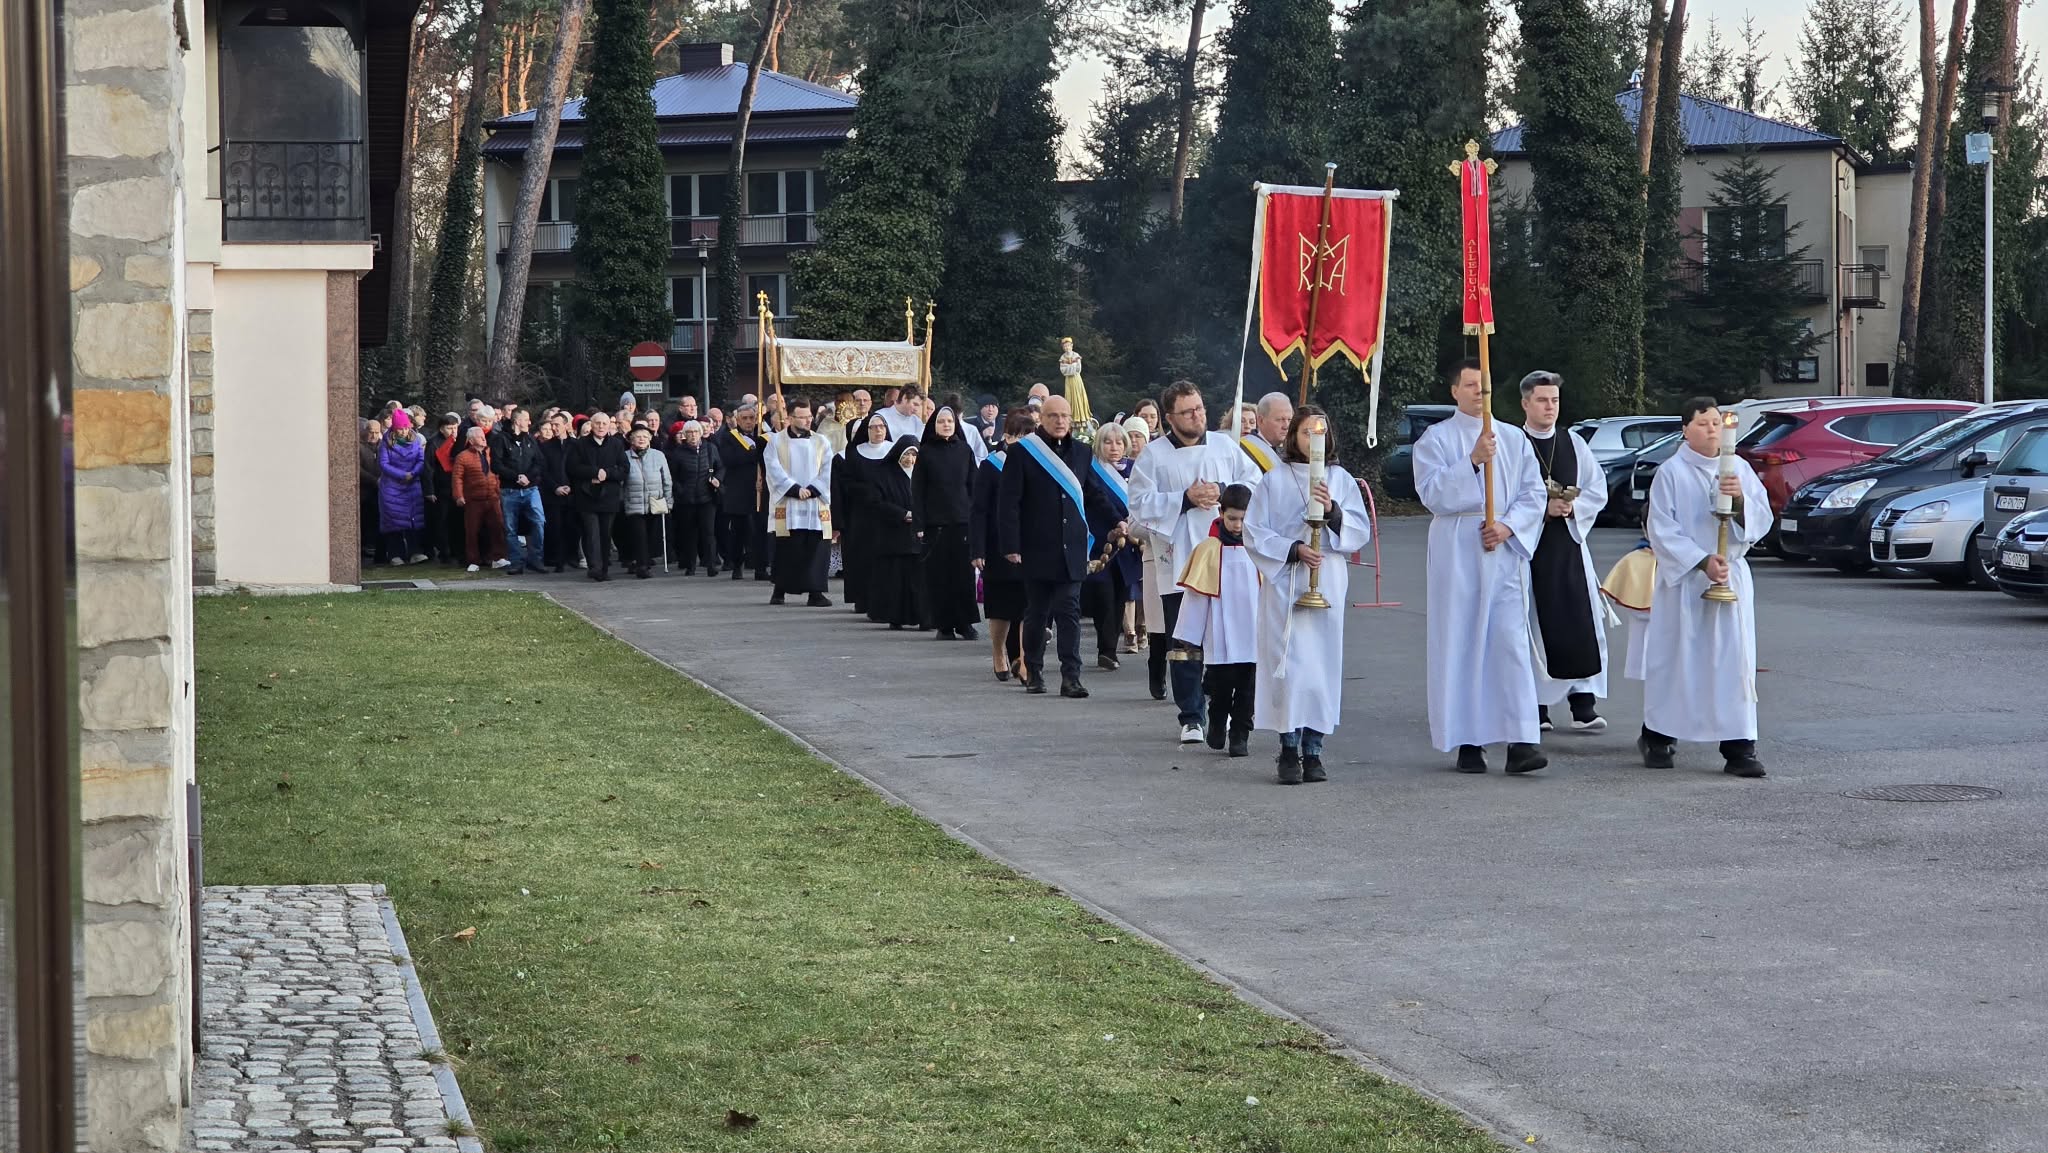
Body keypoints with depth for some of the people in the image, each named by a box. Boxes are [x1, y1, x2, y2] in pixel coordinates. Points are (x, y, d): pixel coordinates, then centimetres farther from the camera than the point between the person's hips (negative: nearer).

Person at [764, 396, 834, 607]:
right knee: (786, 550, 0)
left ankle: (815, 592, -2)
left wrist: (811, 490, -12)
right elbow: (775, 471, -5)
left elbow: (827, 472, 3)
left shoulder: (821, 443, 12)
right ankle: (779, 591, 9)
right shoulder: (775, 442, 6)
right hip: (786, 506, -2)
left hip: (816, 505, 2)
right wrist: (796, 490, -14)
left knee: (815, 550, -3)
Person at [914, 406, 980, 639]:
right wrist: (919, 524, -5)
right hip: (935, 522, -1)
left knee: (964, 574, -1)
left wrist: (974, 519, 1)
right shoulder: (925, 452, 3)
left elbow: (973, 486, 9)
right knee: (938, 575, 0)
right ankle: (944, 625, 5)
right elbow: (917, 489, 2)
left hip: (962, 521, 1)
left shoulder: (965, 451, 8)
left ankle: (964, 622, 5)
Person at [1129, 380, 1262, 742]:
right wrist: (1185, 499, -13)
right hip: (1178, 561, -2)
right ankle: (1191, 717, 6)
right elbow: (1140, 503, -5)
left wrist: (1223, 492, -10)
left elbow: (1255, 485, 7)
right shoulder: (1154, 455, 1)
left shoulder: (1225, 446, 8)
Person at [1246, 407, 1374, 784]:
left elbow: (1361, 532, 5)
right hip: (1284, 583, -2)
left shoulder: (1341, 480, 10)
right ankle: (1289, 749, -3)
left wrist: (1333, 511, -13)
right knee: (1288, 661, -7)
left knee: (1323, 663, -1)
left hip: (1328, 582, 2)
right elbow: (1254, 532, 2)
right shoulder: (1275, 480, 5)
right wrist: (1293, 549, -11)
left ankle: (1312, 751, 4)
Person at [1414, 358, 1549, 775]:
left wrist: (1508, 526, -8)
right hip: (1456, 549, -2)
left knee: (1511, 641, -7)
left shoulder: (1514, 439, 13)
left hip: (1504, 549, 2)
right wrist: (1472, 461, -17)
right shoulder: (1435, 439, 5)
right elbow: (1432, 492, -7)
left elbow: (1534, 494, 9)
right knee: (1460, 642, -1)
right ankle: (1467, 741, 5)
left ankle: (1521, 741, -13)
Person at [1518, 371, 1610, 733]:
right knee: (1534, 624, -1)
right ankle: (1536, 705, 7)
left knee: (1580, 623, -4)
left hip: (1569, 543, 3)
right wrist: (1543, 508, -16)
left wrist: (1572, 507, -8)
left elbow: (1598, 490, 9)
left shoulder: (1575, 444, 10)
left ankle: (1583, 703, -2)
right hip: (1527, 544, -3)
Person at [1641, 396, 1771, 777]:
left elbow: (1763, 519, 3)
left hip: (1732, 576, 3)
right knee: (1676, 658, 4)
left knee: (1734, 660, -2)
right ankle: (1657, 737, 20)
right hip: (1682, 580, -3)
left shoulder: (1739, 468, 8)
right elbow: (1662, 531, -8)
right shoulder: (1671, 473, -4)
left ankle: (1739, 748, -2)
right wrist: (1702, 561, -18)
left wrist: (1741, 499, -17)